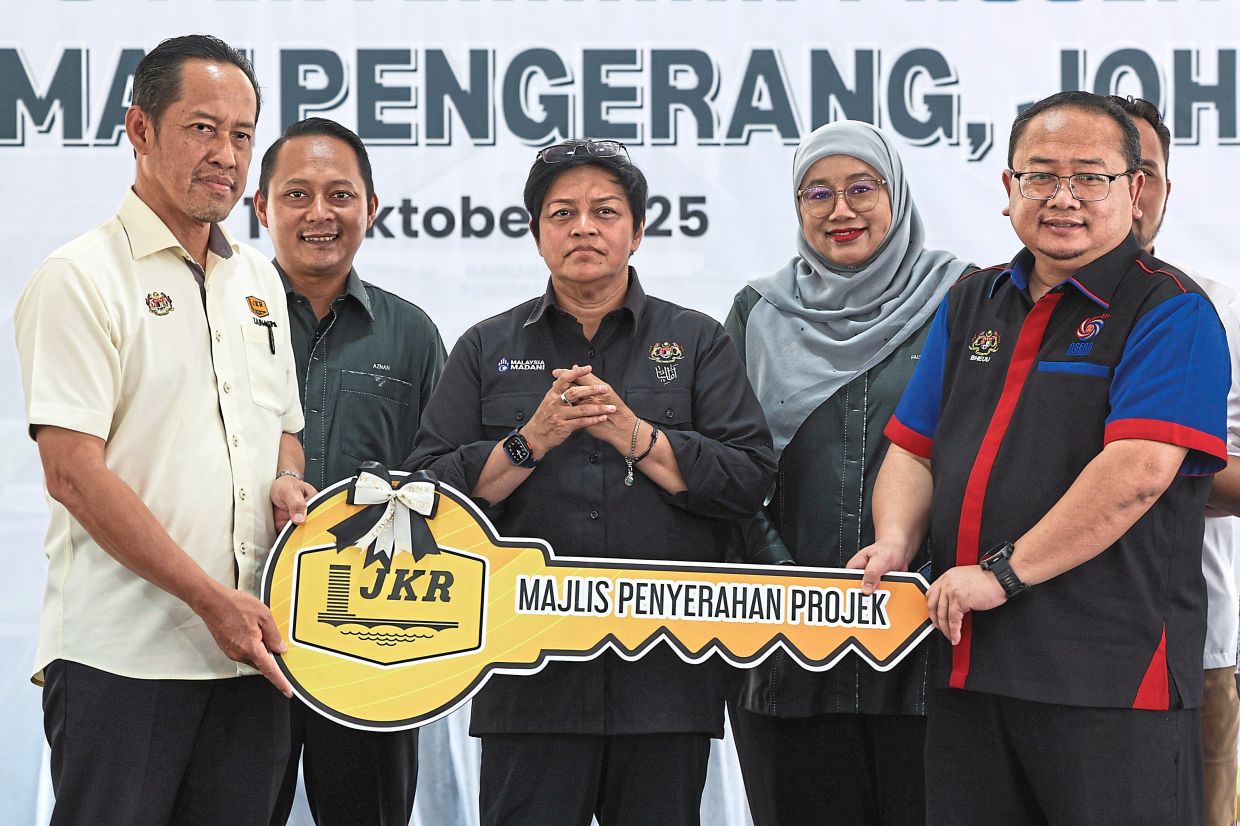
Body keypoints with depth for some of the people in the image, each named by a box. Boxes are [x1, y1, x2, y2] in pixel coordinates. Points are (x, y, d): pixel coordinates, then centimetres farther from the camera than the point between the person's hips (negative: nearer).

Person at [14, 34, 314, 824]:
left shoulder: (258, 279, 16)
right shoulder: (81, 278, -7)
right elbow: (74, 472, -14)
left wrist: (287, 485, 2)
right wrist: (211, 598, -16)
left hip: (249, 652, 6)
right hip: (120, 660, -6)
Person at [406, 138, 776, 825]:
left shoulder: (697, 342, 11)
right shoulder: (487, 349, 12)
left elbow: (749, 480, -1)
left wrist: (631, 431, -10)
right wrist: (531, 440, -9)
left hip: (666, 672, 0)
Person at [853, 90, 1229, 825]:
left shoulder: (1169, 311, -6)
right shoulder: (971, 305, 16)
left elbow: (1136, 471, -19)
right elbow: (914, 448, 17)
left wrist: (1004, 572, -19)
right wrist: (896, 541, -4)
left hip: (1112, 680, -6)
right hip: (967, 664, 6)